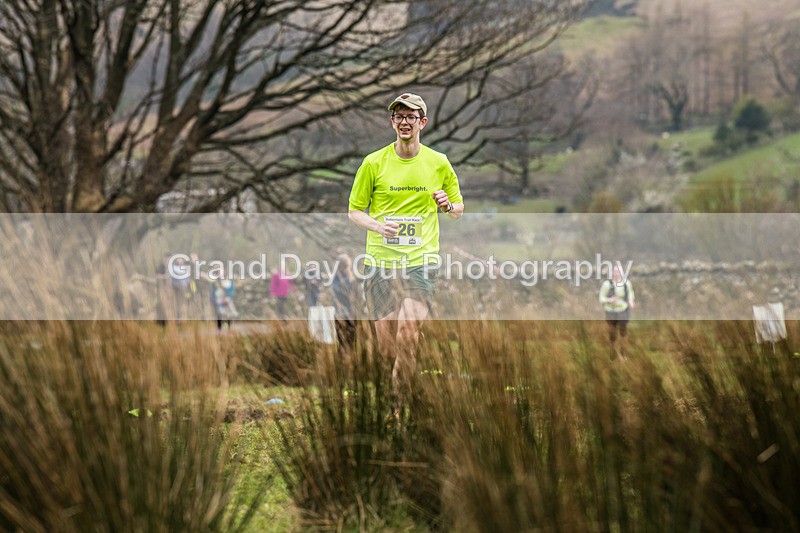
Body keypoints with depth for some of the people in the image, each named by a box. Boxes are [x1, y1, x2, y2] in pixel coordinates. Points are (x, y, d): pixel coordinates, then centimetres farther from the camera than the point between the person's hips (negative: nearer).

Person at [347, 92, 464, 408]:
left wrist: (448, 206, -7)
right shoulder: (374, 163, 3)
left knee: (407, 337, -19)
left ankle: (400, 402, -6)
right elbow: (354, 211, 7)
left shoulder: (438, 163, 7)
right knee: (386, 346, 1)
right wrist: (378, 226, -13)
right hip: (380, 261, 1)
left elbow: (458, 211, 17)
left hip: (421, 261, -1)